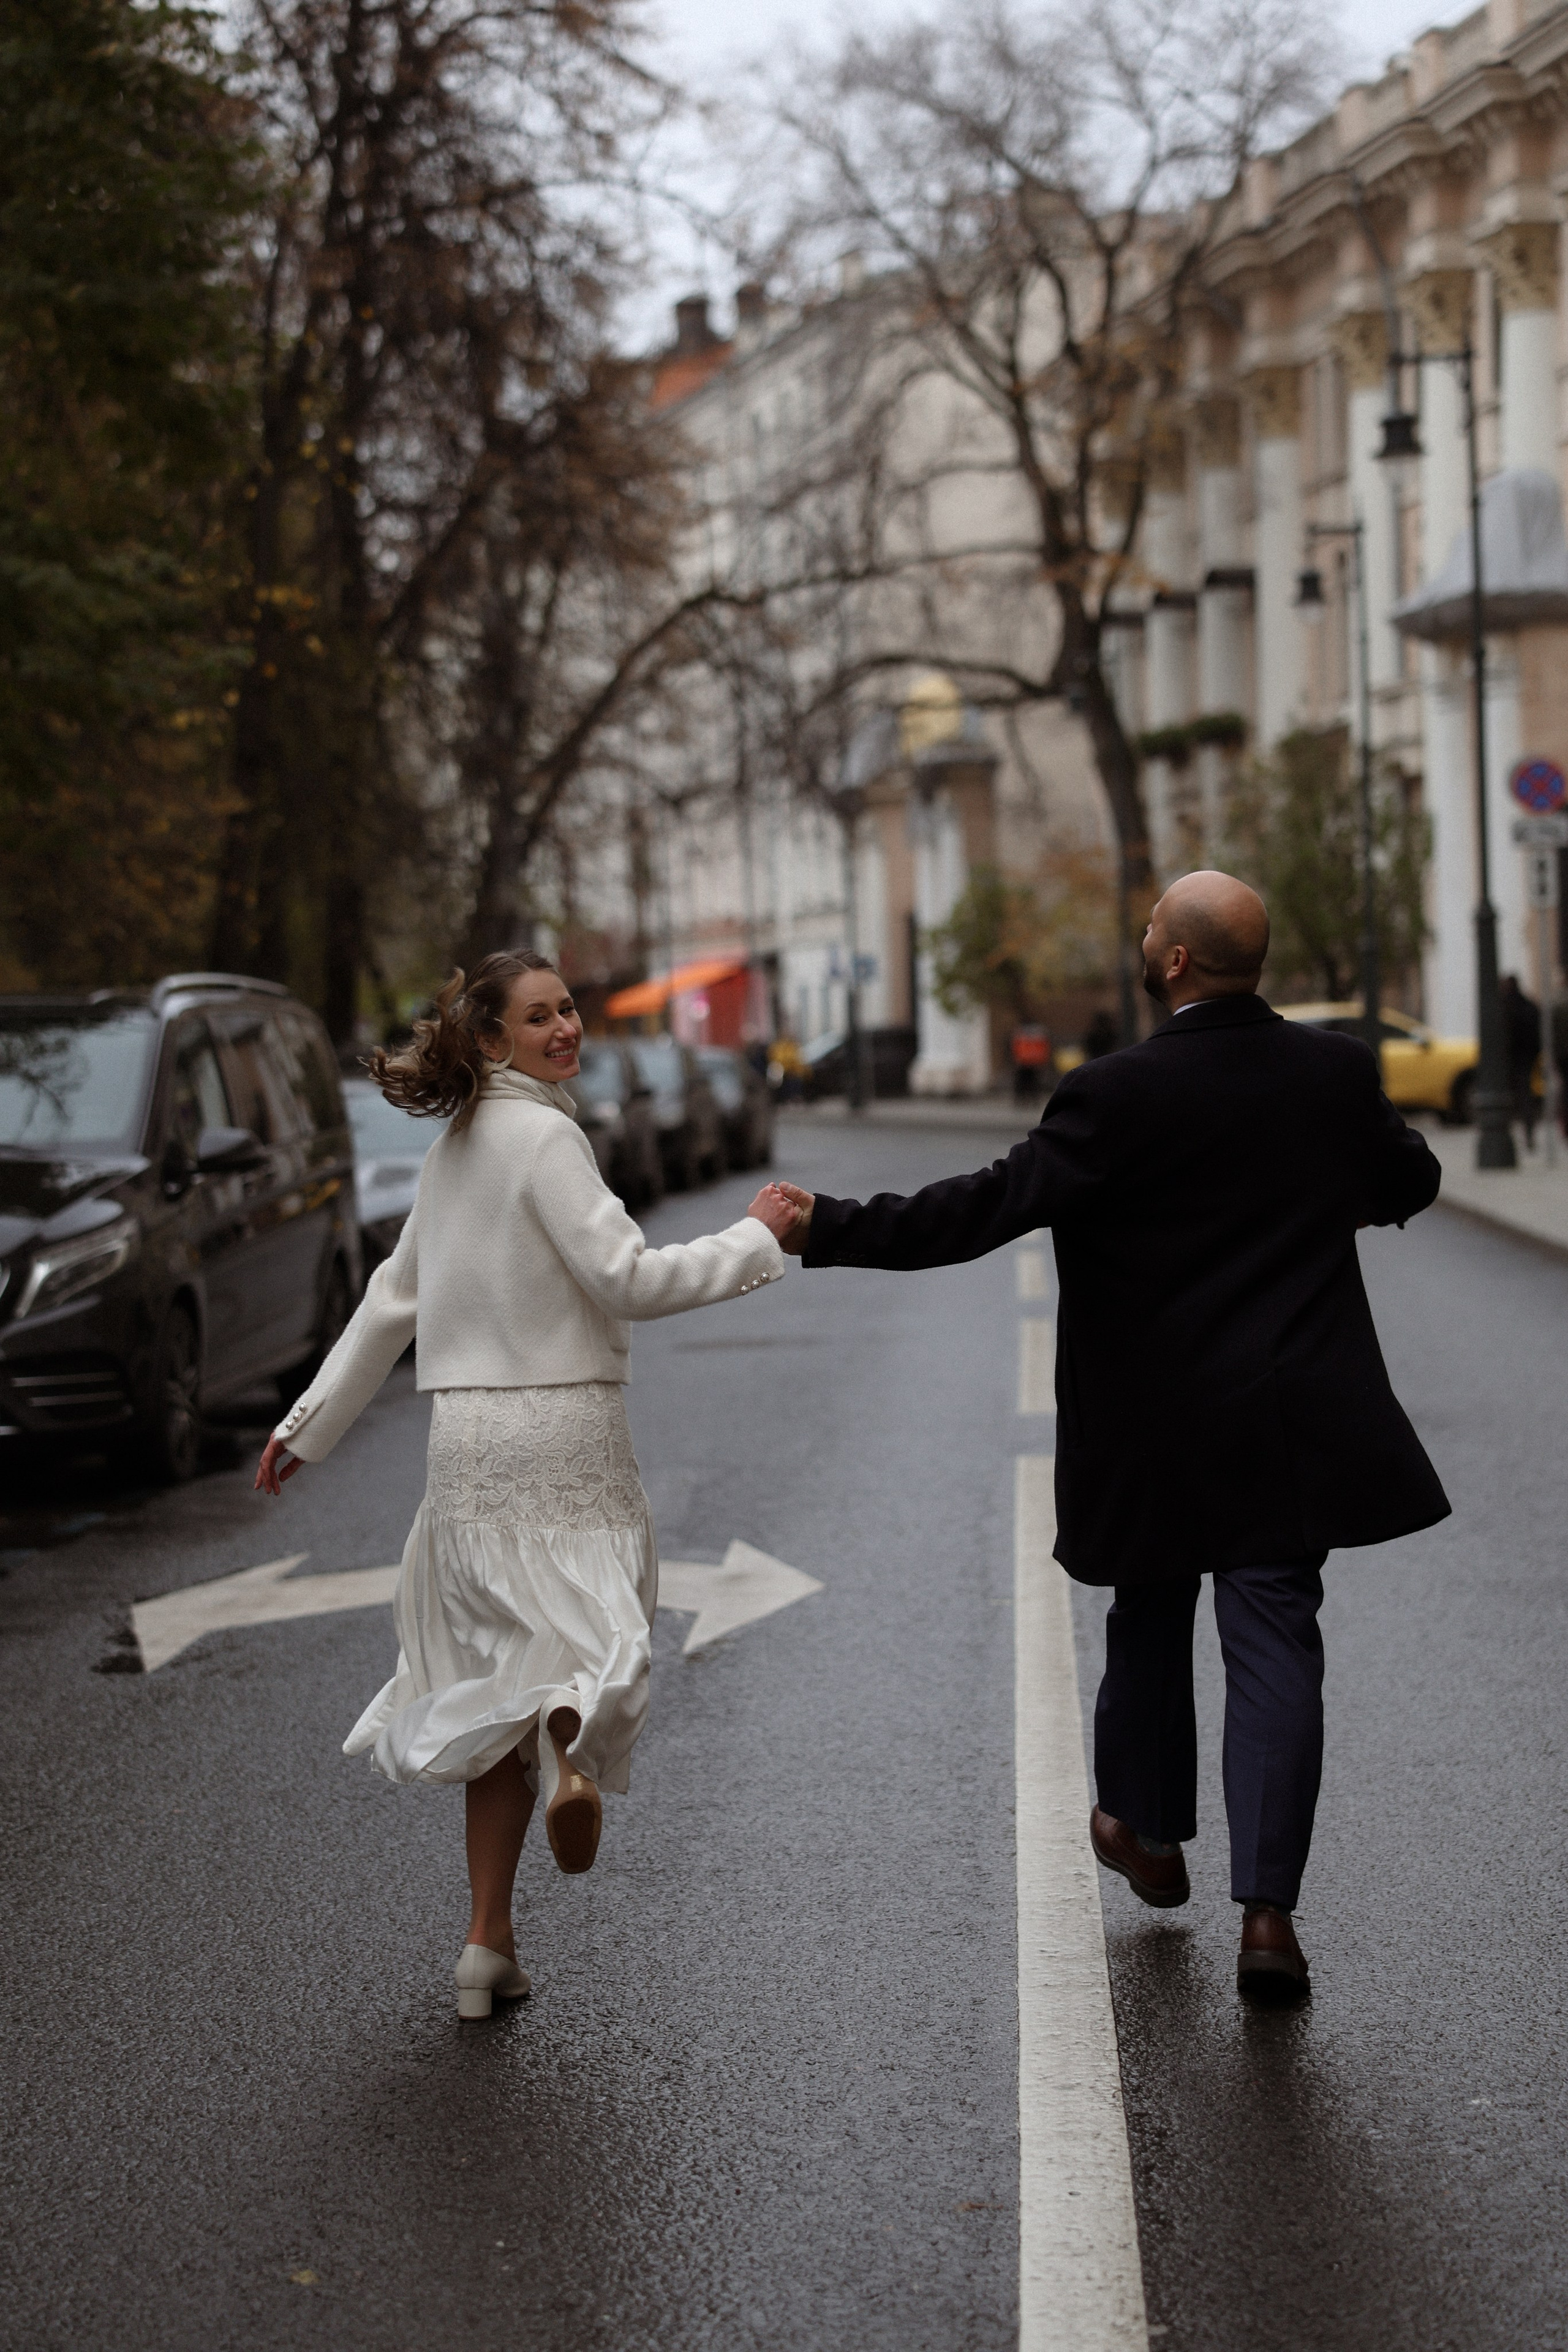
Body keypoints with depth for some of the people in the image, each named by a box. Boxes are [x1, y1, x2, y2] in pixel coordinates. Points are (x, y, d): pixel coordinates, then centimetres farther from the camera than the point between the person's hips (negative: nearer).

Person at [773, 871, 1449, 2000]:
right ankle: (1267, 1909, -5)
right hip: (1296, 1428, 2)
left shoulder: (1117, 1095, -17)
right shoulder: (1339, 1072, -2)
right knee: (1275, 1649, 2)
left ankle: (1150, 1834, 39)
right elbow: (1410, 1181, 15)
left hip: (1156, 1433, -2)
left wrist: (831, 1229, -14)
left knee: (1149, 1624, 19)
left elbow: (988, 1207, -19)